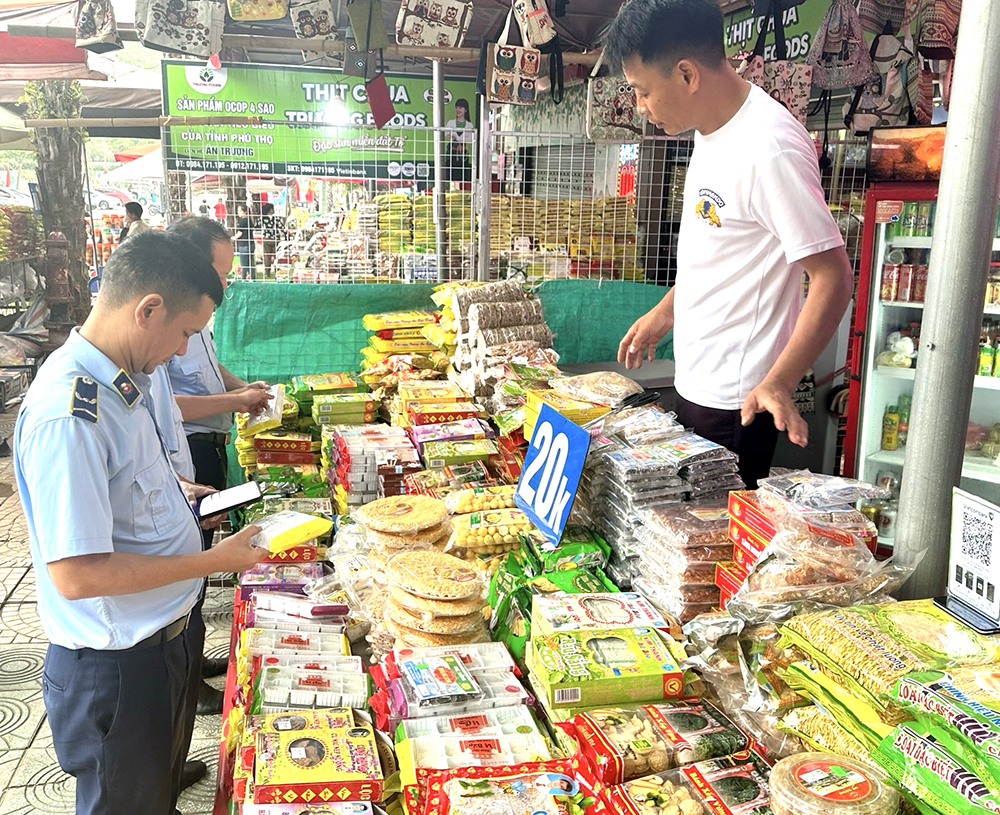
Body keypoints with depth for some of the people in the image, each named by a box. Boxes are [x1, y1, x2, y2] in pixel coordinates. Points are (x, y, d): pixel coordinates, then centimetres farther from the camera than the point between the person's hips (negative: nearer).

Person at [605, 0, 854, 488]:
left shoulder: (768, 149, -23)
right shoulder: (713, 130, 6)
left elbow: (833, 277, -23)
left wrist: (778, 383, -31)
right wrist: (665, 312, 23)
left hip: (737, 402, -9)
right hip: (695, 386, 9)